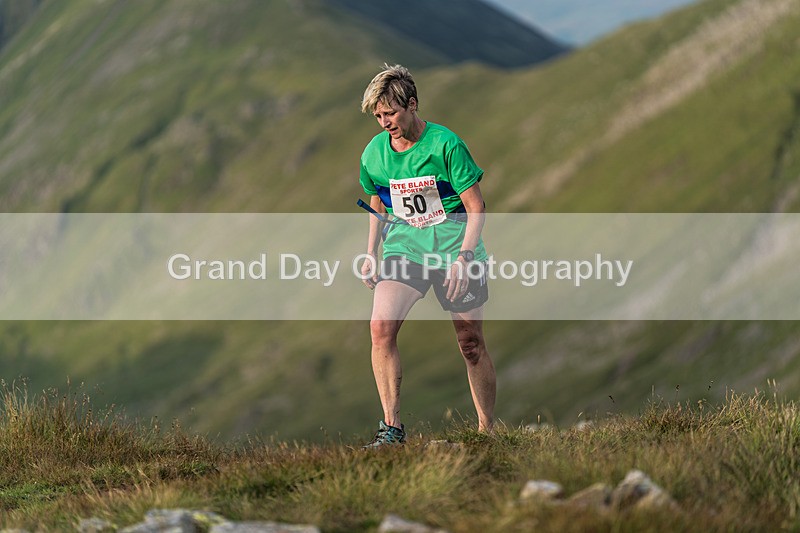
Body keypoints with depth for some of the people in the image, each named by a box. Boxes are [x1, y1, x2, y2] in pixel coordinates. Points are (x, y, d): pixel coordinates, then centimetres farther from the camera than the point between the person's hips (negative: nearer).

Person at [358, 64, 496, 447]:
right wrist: (371, 255, 10)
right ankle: (392, 427, -17)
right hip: (404, 247, 3)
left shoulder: (446, 144, -13)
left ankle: (487, 431, 17)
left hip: (454, 247, -3)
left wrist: (463, 258, -18)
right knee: (381, 326, -20)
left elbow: (476, 208, -9)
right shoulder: (374, 153, 0)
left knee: (471, 344, 1)